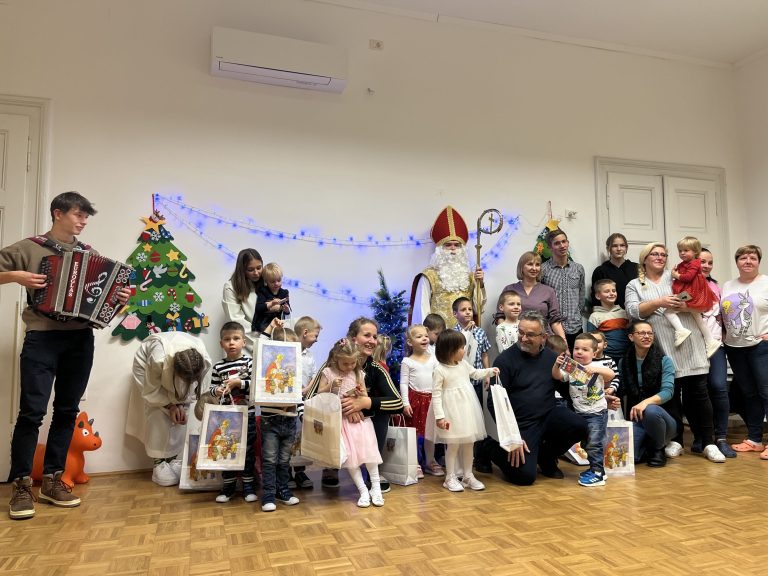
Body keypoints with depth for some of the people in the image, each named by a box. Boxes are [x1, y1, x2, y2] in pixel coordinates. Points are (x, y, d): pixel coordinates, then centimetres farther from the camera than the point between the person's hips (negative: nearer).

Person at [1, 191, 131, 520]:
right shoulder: (29, 248, 3)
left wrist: (120, 299, -5)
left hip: (80, 340, 4)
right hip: (42, 339, -3)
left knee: (67, 411, 7)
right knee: (32, 411, -6)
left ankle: (52, 480, 18)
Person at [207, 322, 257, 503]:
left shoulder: (249, 362, -4)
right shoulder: (218, 367, 1)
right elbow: (211, 389, 4)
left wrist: (238, 383, -19)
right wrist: (216, 390, -17)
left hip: (247, 415, -1)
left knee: (248, 450, 7)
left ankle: (248, 485, 19)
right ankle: (228, 485, 23)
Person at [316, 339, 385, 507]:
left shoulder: (359, 373, 4)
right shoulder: (328, 373, -2)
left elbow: (366, 397, 9)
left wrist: (361, 394, -13)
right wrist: (331, 386, -18)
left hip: (359, 417, 1)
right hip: (341, 419, -1)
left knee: (368, 449, -6)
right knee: (350, 455, -4)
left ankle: (376, 487, 5)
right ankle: (363, 490, 5)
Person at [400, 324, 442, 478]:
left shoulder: (433, 359, 5)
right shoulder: (407, 361, -5)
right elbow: (403, 383, -6)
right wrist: (405, 403, -12)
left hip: (431, 399, 4)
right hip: (414, 398, -3)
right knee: (414, 433, 3)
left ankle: (430, 462, 27)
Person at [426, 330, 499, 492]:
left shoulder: (463, 364, 3)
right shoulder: (440, 370, -17)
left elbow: (475, 373, 25)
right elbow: (436, 395, -17)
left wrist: (490, 371, 13)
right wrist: (439, 416, -20)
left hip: (467, 410, 7)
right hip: (452, 412, -7)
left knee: (469, 443, 13)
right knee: (453, 445, 1)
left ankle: (468, 475, 26)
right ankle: (450, 478, 16)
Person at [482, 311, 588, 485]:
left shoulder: (552, 358, 6)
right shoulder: (505, 360, -10)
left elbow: (568, 391, 12)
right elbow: (495, 402, -11)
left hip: (549, 416, 5)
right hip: (520, 425, -4)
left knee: (580, 426, -23)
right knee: (525, 477, -16)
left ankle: (546, 456, 7)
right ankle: (491, 446, 15)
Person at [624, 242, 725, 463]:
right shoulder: (634, 285, 9)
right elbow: (633, 311, -7)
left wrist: (687, 305, -12)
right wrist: (659, 302, -17)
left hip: (690, 345, 1)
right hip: (662, 349, -1)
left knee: (698, 394, 2)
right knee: (670, 395, 5)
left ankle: (708, 443, 10)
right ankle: (675, 441, 18)